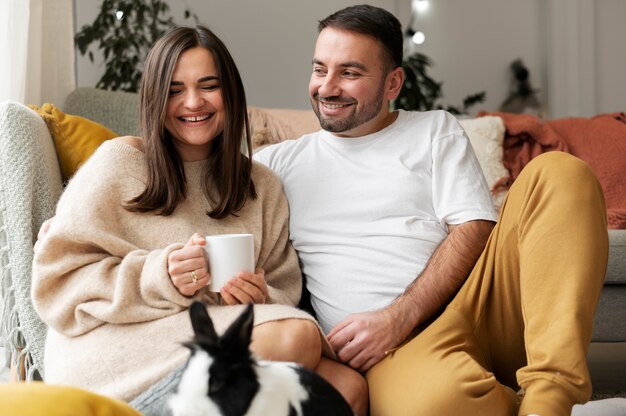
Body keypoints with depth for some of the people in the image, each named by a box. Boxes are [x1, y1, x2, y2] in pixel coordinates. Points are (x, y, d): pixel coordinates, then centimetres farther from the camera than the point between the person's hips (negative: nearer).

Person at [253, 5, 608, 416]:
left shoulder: (434, 130, 18)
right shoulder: (280, 161, 20)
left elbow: (474, 229, 4)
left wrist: (398, 317, -11)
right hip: (394, 349, -3)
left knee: (558, 171, -23)